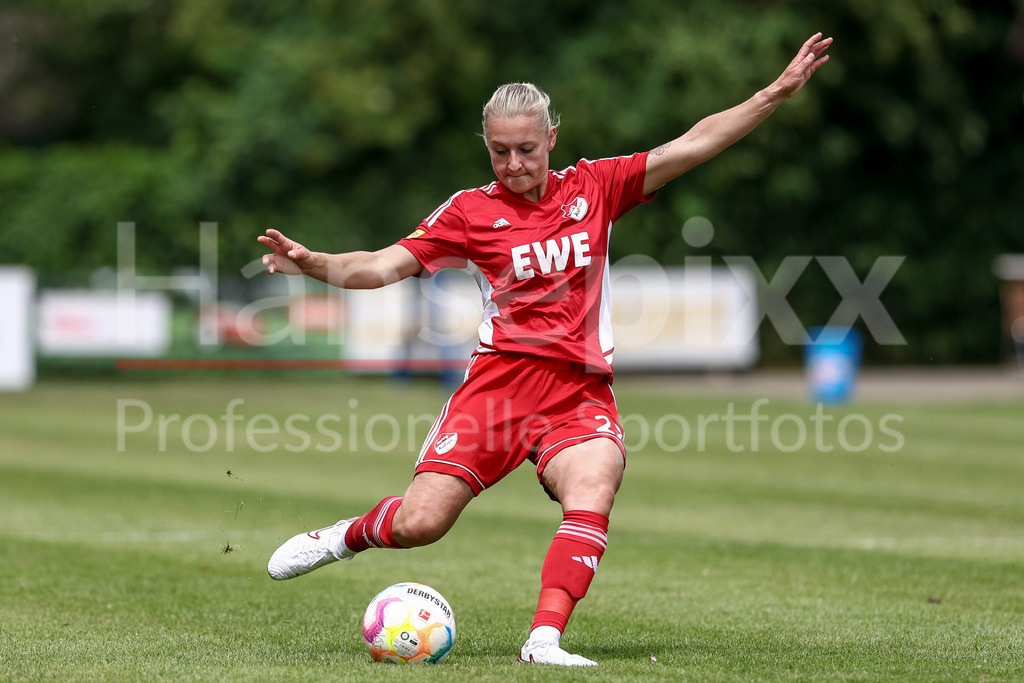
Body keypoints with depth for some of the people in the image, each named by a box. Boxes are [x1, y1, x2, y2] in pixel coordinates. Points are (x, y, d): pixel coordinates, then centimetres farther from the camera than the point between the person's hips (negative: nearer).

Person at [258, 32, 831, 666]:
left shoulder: (594, 186, 10)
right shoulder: (470, 211, 5)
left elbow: (691, 146, 8)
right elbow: (384, 266, 0)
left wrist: (779, 91, 2)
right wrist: (314, 264, -18)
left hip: (582, 390, 1)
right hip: (500, 379, -1)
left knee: (592, 496, -29)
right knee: (419, 524, -10)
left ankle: (544, 640, -31)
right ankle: (346, 536, 23)